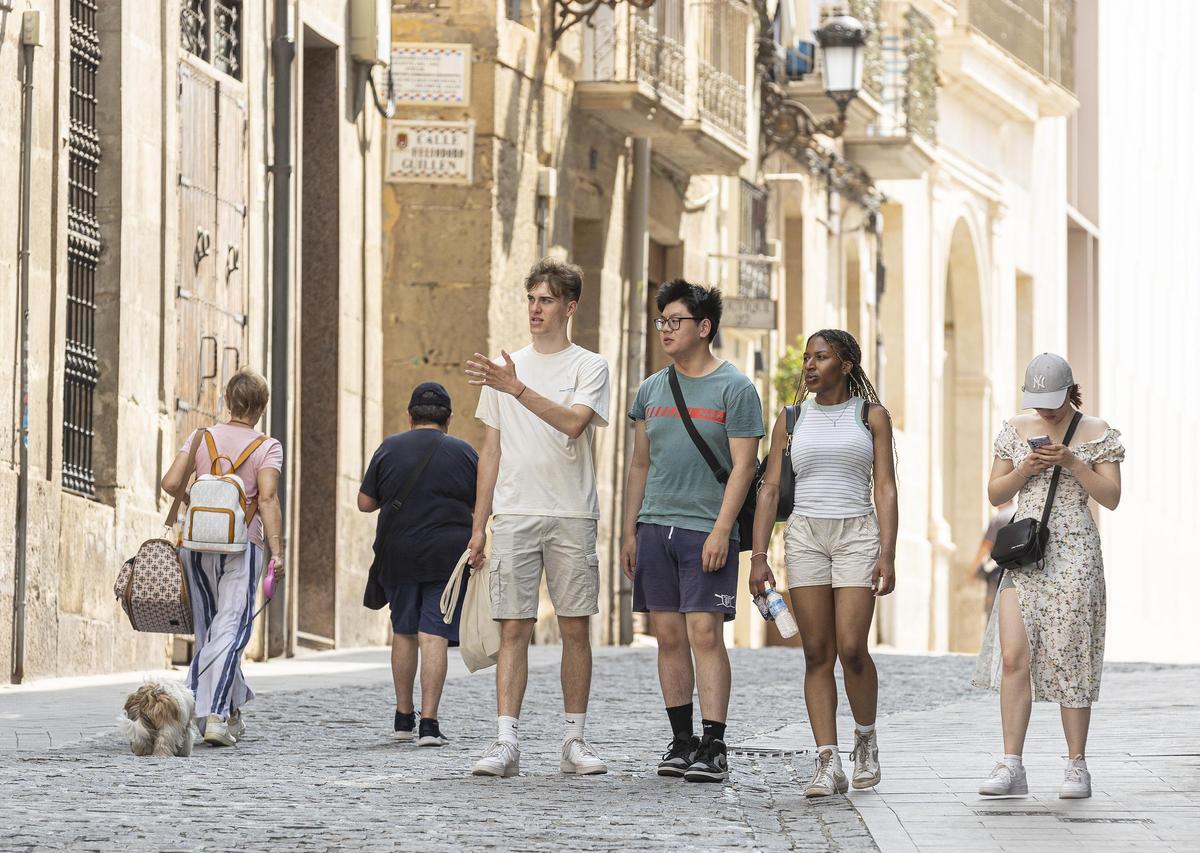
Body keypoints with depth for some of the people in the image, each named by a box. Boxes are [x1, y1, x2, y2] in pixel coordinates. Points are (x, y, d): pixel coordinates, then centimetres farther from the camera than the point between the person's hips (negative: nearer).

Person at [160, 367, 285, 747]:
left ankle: (232, 712, 23)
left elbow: (171, 483, -3)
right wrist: (277, 553, -15)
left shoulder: (201, 438, 5)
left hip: (197, 543, 3)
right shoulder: (267, 448, -3)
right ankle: (215, 716, -17)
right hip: (241, 545, -3)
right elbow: (268, 499, -14)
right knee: (229, 630, -4)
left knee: (208, 629, 15)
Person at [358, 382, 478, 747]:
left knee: (404, 632, 16)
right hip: (449, 554, -1)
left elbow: (365, 503, 5)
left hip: (398, 553, 1)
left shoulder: (389, 449, 2)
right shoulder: (464, 453, 1)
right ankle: (429, 723, -13)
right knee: (434, 635, -5)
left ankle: (403, 717, 21)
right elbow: (482, 508, 6)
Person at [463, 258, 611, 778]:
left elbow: (573, 422, -18)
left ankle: (574, 741, 10)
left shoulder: (589, 367, 1)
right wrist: (479, 524, 11)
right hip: (513, 515, 2)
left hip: (571, 515, -2)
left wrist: (517, 389, -26)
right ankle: (506, 742, -8)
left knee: (576, 628, 3)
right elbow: (492, 451, 15)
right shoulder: (503, 368, 13)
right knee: (514, 629, -4)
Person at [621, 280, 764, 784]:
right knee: (668, 635, 5)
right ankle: (681, 741, 11)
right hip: (655, 528, 5)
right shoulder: (652, 390, 14)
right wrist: (629, 531, 13)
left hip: (707, 531, -5)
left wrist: (721, 530, -15)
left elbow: (743, 465, -7)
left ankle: (714, 747, -11)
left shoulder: (735, 389, -2)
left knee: (705, 632, -11)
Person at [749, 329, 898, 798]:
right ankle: (828, 763, -4)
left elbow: (885, 489, 0)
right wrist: (759, 556, -1)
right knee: (818, 653, -3)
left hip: (857, 533, -2)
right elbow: (770, 489, 8)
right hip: (805, 535, 2)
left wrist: (887, 555, -10)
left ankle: (865, 740, 13)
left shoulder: (871, 416, 5)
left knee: (851, 649, -12)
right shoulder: (791, 420, 10)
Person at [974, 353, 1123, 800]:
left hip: (1074, 553, -3)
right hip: (1023, 553, 3)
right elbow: (995, 494, 11)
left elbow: (1111, 497, -3)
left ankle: (1076, 765, 4)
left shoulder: (1096, 433, 2)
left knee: (1069, 658, -4)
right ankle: (1011, 766, -8)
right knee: (1013, 657, -8)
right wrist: (1025, 469, -8)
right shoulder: (1017, 430, 11)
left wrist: (1073, 463, -15)